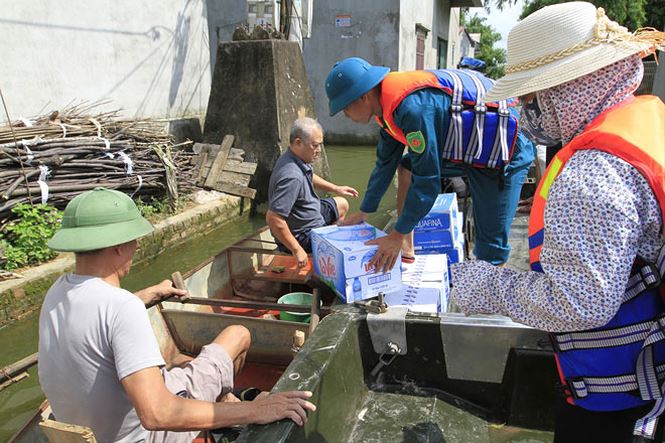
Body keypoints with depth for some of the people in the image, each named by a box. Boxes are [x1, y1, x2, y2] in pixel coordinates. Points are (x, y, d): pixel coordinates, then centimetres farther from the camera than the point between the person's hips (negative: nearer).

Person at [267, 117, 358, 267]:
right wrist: (296, 250, -31)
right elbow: (273, 219, -38)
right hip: (302, 236, -10)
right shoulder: (292, 177, -36)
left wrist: (336, 189, 14)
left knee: (342, 204, 26)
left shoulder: (299, 159, -5)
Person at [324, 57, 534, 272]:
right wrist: (363, 212, 19)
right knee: (406, 167, 10)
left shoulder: (413, 107, -30)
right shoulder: (389, 102, 1)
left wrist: (399, 234, -17)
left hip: (503, 153, -9)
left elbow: (427, 179, -26)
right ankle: (406, 254, 12)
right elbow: (385, 163, 12)